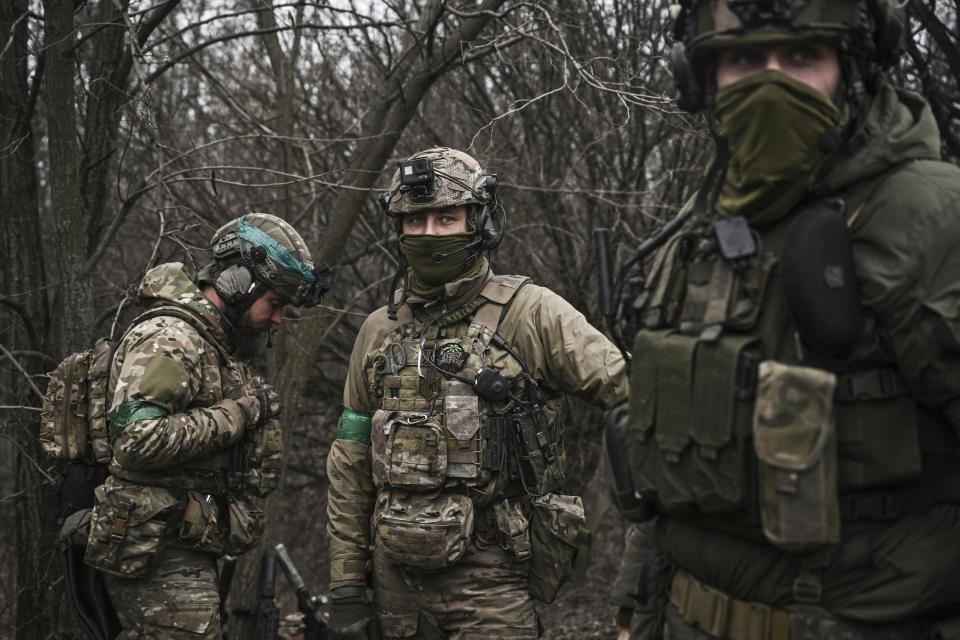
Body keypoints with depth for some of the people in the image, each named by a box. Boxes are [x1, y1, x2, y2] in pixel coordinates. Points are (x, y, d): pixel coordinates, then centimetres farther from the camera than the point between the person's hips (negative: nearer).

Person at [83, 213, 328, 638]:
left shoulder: (216, 346, 18)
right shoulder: (169, 339, -15)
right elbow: (136, 440, -27)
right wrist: (235, 414, -19)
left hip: (186, 550, 10)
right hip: (162, 556, -10)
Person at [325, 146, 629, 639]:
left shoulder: (530, 313, -4)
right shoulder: (379, 331, 9)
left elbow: (633, 389, -12)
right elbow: (349, 469, 12)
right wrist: (345, 587, 9)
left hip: (491, 582, -4)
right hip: (396, 577, 5)